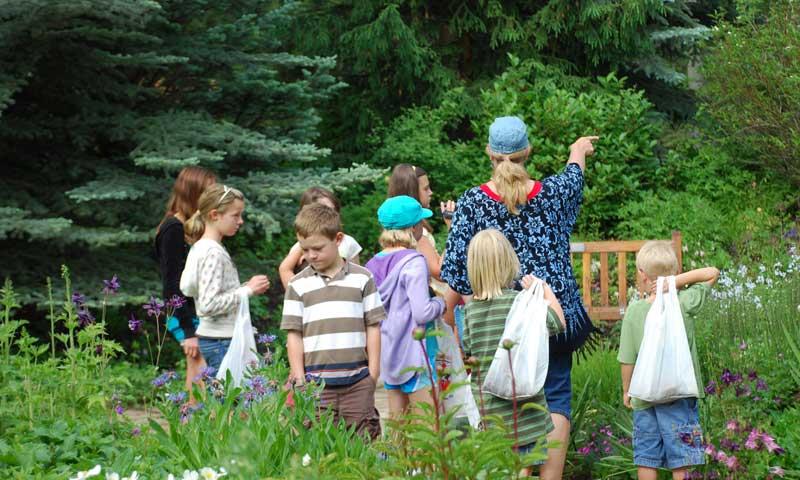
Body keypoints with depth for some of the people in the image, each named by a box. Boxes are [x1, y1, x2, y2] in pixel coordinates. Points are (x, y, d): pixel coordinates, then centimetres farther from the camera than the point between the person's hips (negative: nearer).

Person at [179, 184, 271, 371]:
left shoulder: (201, 248, 13)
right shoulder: (213, 253, -15)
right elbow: (208, 305, -22)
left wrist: (247, 287, 8)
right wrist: (248, 290, -16)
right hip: (221, 341, -10)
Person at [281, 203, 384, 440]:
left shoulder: (362, 278, 6)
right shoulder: (298, 285, 7)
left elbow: (373, 326, 8)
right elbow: (293, 334, 7)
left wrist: (373, 371, 3)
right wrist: (299, 376, 0)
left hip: (357, 379, 0)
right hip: (316, 381, 0)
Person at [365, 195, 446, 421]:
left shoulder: (375, 263, 7)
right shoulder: (413, 261, -14)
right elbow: (422, 312, -20)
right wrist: (440, 302, 0)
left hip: (388, 351, 8)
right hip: (413, 350, -7)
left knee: (396, 420, 12)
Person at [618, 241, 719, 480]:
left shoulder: (634, 310, -6)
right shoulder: (685, 303, -9)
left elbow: (627, 359, -3)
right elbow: (712, 273, 2)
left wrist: (626, 390, 12)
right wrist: (676, 281, -10)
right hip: (678, 395, -1)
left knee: (646, 458, 9)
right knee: (679, 460, 5)